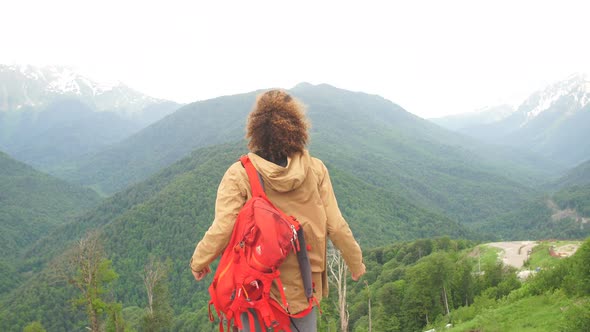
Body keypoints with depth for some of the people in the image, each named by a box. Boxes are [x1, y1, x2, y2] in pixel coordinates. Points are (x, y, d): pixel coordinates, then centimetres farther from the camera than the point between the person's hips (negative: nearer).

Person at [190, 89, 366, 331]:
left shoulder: (240, 174, -14)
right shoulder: (315, 169, -8)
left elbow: (221, 230, -18)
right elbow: (336, 226, -6)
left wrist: (198, 262, 2)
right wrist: (356, 263, 11)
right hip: (303, 289, 2)